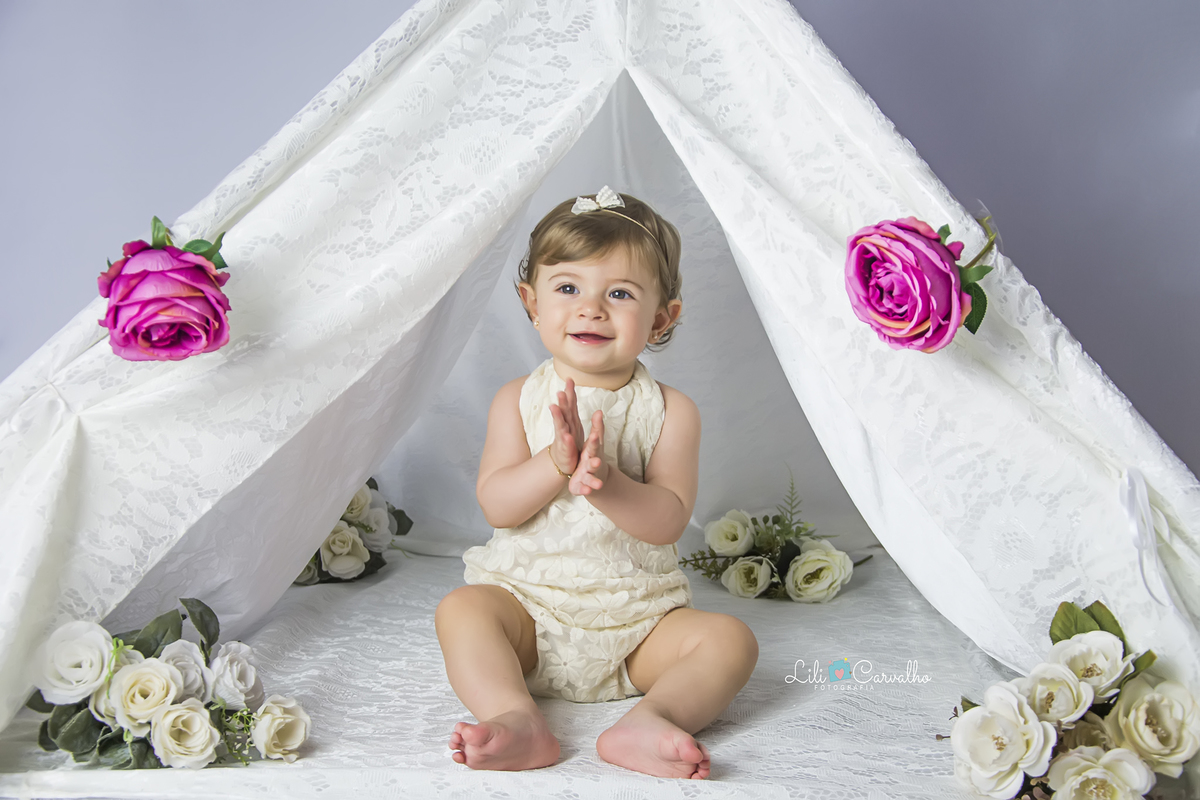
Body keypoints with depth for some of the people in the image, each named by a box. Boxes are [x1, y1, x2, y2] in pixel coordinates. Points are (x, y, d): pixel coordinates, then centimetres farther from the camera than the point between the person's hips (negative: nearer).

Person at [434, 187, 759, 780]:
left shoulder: (669, 411, -3)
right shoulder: (519, 399, -1)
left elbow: (669, 521, -13)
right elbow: (496, 505, -10)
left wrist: (606, 482, -31)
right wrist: (557, 464, -28)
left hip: (637, 617, 0)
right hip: (529, 601, 0)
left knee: (730, 639, -19)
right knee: (461, 608, -25)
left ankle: (650, 720, -37)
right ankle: (516, 719, -37)